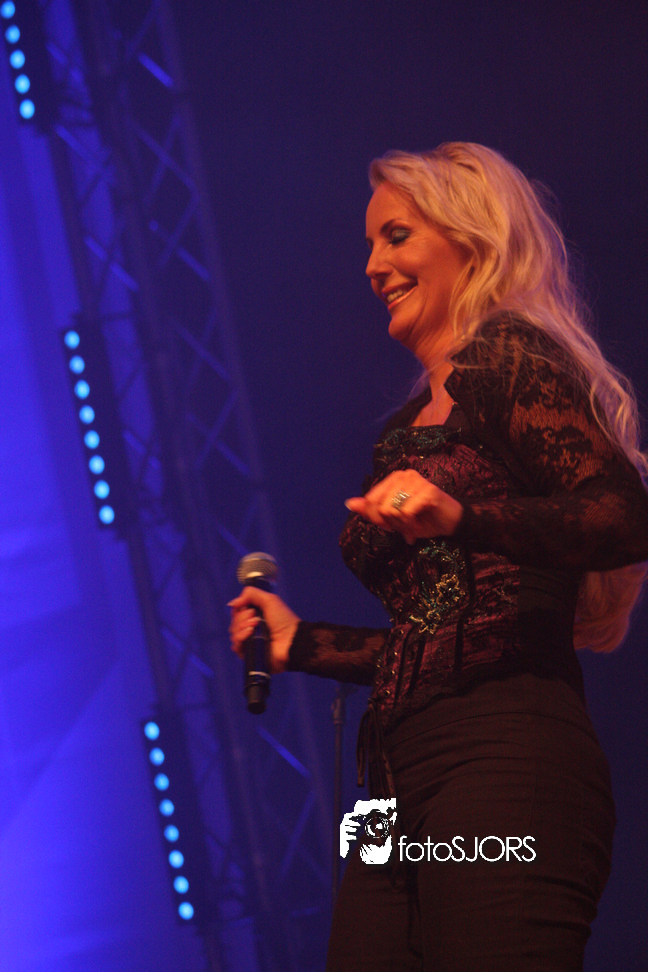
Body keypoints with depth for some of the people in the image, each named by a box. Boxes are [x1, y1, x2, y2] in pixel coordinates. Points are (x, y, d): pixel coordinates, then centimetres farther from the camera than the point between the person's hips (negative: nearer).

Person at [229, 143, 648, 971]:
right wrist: (301, 642, 29)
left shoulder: (506, 359, -1)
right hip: (405, 785, 9)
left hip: (504, 763, -9)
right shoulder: (412, 422, 24)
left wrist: (461, 515, -26)